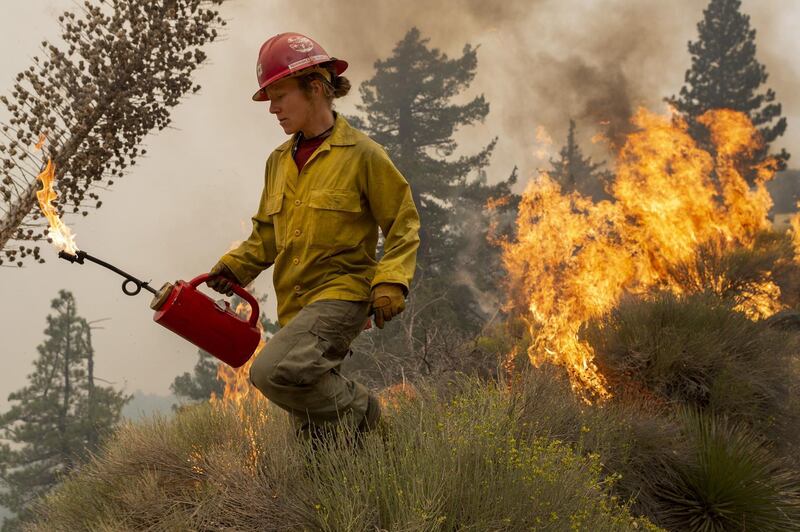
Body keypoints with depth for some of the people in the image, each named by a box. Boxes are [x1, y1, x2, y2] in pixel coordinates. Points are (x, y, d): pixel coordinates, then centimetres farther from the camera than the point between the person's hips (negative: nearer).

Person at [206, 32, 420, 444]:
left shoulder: (362, 155, -7)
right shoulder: (279, 162, 13)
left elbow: (404, 223, -3)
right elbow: (266, 235, 21)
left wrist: (390, 283, -16)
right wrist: (234, 268, 4)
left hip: (341, 293, -7)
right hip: (296, 305, 7)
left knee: (273, 371, -29)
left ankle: (357, 409, -8)